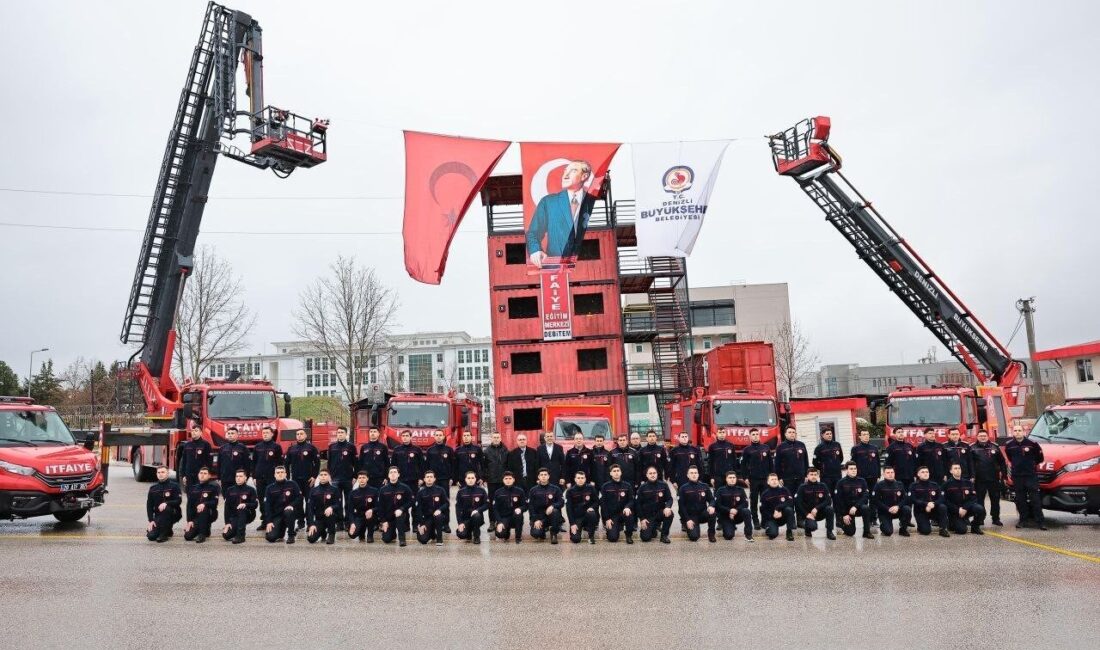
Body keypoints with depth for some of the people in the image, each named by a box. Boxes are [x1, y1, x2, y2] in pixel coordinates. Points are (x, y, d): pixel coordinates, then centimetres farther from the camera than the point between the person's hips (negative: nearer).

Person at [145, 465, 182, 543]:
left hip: (173, 514, -3)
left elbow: (179, 501, -12)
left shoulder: (174, 486, -4)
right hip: (158, 515, 3)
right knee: (151, 536, -17)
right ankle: (167, 531, 17)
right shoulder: (153, 488, 7)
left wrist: (166, 503, -30)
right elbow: (149, 505, 7)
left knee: (166, 508, -37)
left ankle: (164, 534, -19)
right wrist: (151, 520, -4)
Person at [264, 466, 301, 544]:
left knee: (288, 512, -38)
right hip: (277, 515, 2)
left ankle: (291, 535, -16)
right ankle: (282, 529, 18)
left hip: (290, 510, -1)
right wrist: (269, 521, -9)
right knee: (270, 537, -17)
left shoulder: (292, 484, -1)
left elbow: (299, 498, -4)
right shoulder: (270, 488, 4)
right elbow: (267, 505, 0)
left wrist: (292, 505, -24)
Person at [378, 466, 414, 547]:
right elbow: (380, 506, 1)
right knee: (386, 539, -9)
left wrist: (401, 509, -24)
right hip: (388, 517, 2)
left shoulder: (405, 488, -7)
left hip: (400, 513, -2)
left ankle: (401, 538, -20)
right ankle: (393, 533, 28)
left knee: (400, 516, -37)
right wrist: (383, 521, -5)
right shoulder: (383, 489, -2)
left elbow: (410, 502, -7)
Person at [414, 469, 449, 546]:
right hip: (426, 518, 1)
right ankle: (432, 534, 20)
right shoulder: (421, 492, -2)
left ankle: (439, 539, -15)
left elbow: (447, 503, -2)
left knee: (438, 517, -38)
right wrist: (421, 524, -11)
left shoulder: (440, 490, -3)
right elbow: (418, 509, -3)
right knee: (423, 539, -18)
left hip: (438, 514, -1)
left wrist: (439, 510, -23)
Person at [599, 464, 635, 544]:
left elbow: (631, 500, -2)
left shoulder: (627, 485, 1)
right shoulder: (605, 486, -3)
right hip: (611, 515, -1)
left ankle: (629, 535, -7)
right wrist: (607, 519, -10)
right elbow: (602, 504, -3)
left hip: (623, 512, 1)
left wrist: (628, 507, -25)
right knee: (613, 538, -19)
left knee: (629, 515, -34)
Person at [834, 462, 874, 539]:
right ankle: (841, 522, 23)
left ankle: (867, 532, -17)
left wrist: (855, 506, -25)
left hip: (858, 507, 2)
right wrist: (844, 514, -15)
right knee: (850, 533, -11)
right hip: (845, 509, -2)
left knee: (866, 508, -33)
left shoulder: (862, 481, -3)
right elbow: (838, 500, -10)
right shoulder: (841, 483, -9)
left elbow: (866, 496, -12)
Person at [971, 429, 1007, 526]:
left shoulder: (995, 447, 7)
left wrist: (1004, 475, 3)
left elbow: (1002, 462, 8)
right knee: (979, 500, 3)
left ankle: (996, 518, 19)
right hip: (979, 479, -2)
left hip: (994, 479, 2)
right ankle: (980, 519, 10)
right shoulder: (973, 448, 1)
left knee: (995, 499, 8)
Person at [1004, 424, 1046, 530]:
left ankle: (1040, 521, 0)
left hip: (1031, 475, -3)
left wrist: (1032, 464, 10)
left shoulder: (1032, 443, -6)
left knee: (1035, 499, -4)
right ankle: (1023, 520, 14)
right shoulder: (1009, 445, 3)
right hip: (1017, 476, 3)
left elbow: (1039, 457, 6)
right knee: (1020, 499, 7)